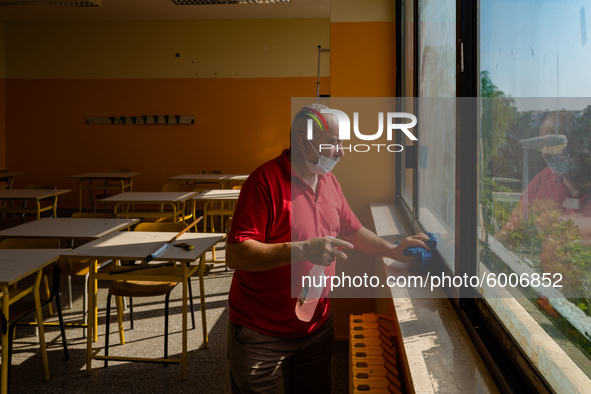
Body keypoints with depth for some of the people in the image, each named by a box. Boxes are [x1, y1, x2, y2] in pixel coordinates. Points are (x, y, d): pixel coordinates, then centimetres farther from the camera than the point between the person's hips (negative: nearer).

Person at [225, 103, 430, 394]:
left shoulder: (329, 182, 6)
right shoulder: (266, 181, -20)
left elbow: (352, 230, 19)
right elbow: (235, 255, -26)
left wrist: (394, 251, 5)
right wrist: (303, 250, -34)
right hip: (262, 334, -7)